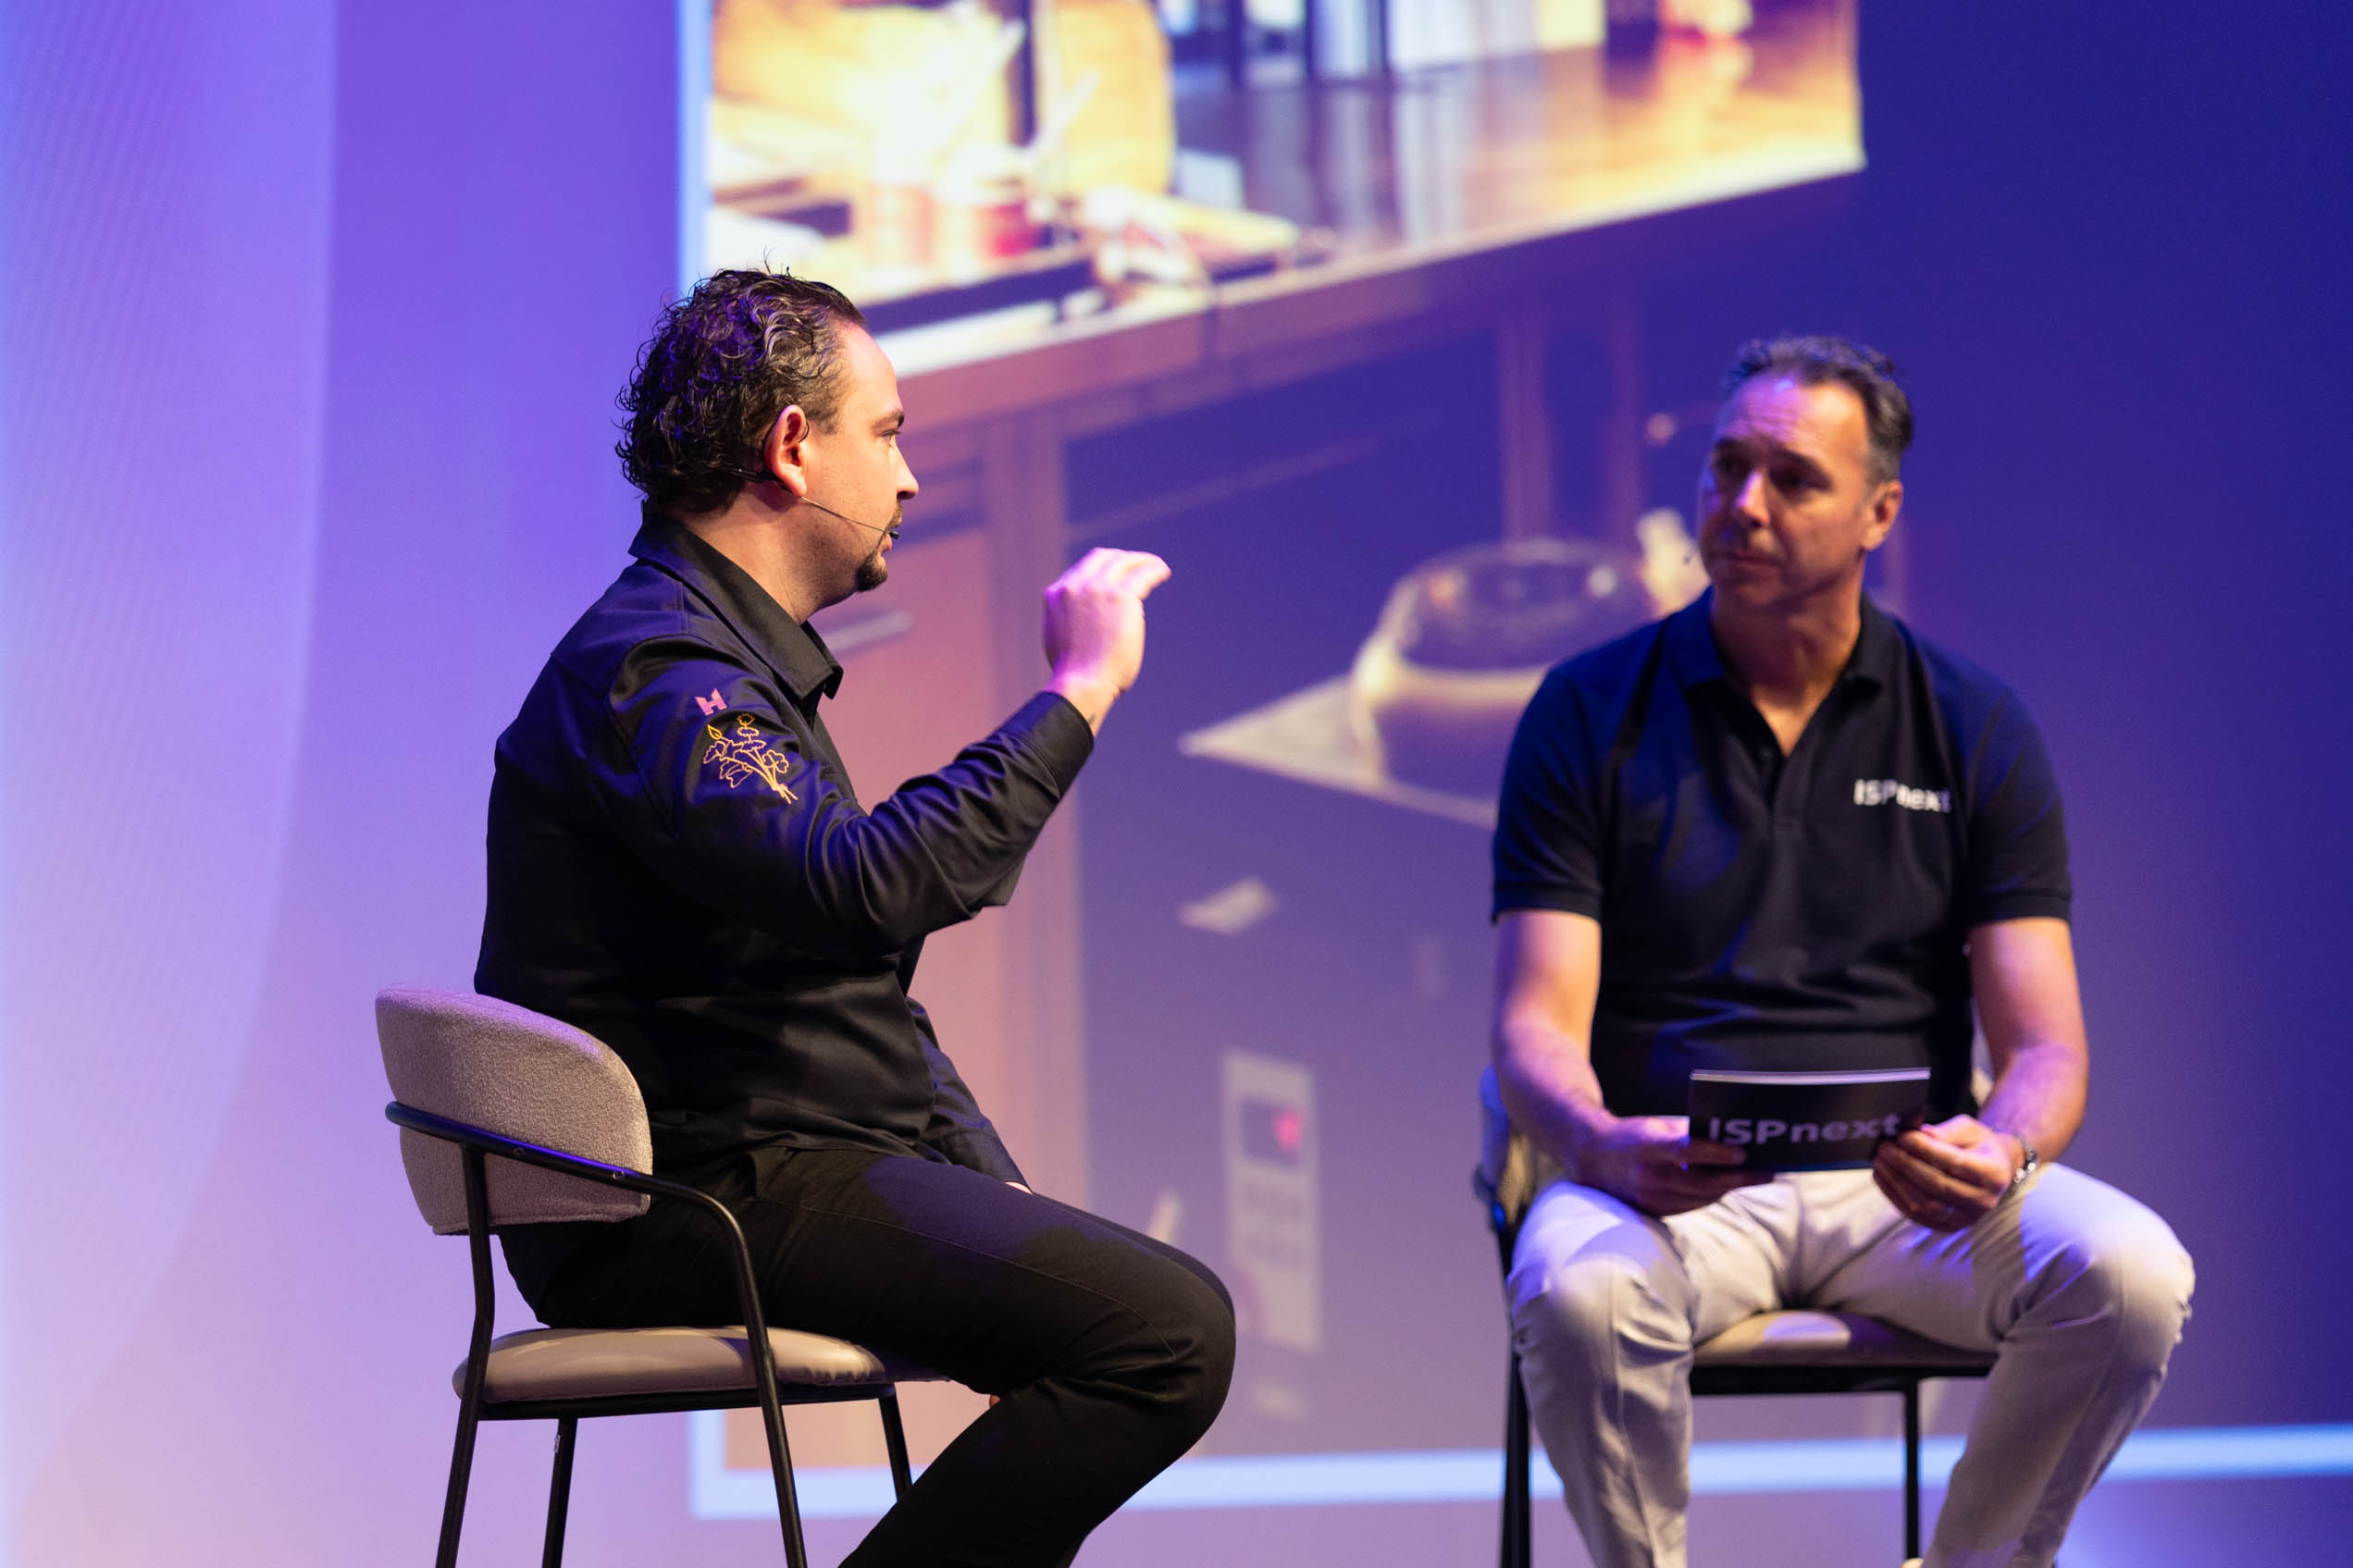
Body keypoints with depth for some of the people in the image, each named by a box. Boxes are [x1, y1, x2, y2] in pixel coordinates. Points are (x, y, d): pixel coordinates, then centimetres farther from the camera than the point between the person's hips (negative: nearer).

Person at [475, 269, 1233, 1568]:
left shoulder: (741, 657, 21)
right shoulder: (652, 666, -14)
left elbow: (854, 979, 25)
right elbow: (859, 887, -32)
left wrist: (993, 1185, 12)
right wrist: (1075, 693, -23)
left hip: (767, 1162, 11)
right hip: (701, 1199, -11)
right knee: (1166, 1329, -20)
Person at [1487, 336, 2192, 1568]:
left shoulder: (1972, 728, 8)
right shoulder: (1593, 713, 5)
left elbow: (2044, 1046, 2)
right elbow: (1536, 1029, -3)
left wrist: (2001, 1153, -23)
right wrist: (1605, 1145, -26)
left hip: (1904, 1183, 2)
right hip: (1669, 1177, -1)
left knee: (2128, 1273, -27)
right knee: (1576, 1290, -36)